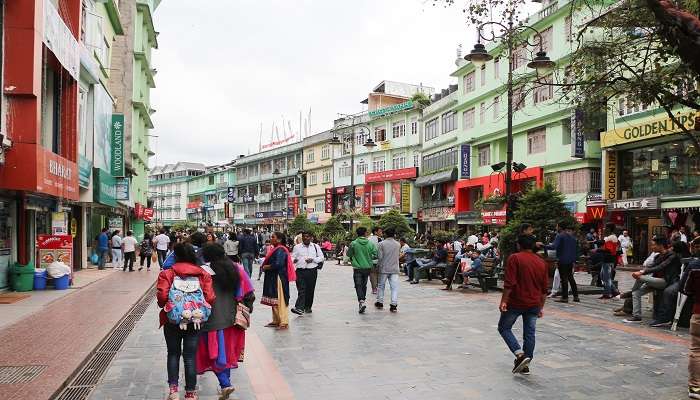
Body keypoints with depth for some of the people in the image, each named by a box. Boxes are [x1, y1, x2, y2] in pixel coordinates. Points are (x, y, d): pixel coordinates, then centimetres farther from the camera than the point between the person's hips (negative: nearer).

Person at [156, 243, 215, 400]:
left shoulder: (167, 274, -8)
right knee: (190, 356, 9)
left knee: (173, 354, 16)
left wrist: (165, 305, 5)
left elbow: (162, 296, -18)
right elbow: (210, 298, -10)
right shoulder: (203, 274, -3)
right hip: (194, 320, 1)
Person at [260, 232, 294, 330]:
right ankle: (276, 321, 25)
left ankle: (284, 322, -2)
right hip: (272, 278, 10)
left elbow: (277, 264, -26)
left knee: (279, 301, -6)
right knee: (274, 301, 16)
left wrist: (266, 267, -12)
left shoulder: (280, 250, -17)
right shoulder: (275, 249, 14)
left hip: (278, 278, -10)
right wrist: (265, 266, 1)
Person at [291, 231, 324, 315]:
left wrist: (313, 260, -7)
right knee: (301, 290, -12)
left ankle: (308, 307, 21)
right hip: (300, 271, -2)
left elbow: (321, 257, 9)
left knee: (310, 290, 7)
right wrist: (294, 260, -19)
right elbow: (292, 257, 5)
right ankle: (299, 308, -18)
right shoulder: (297, 247, 8)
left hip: (312, 271, 2)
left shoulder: (316, 247, 10)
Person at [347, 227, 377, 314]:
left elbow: (349, 254, 2)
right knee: (364, 285, 17)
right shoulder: (371, 244, -6)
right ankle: (362, 301, 27)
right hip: (367, 267, 2)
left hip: (357, 268, -2)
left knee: (358, 286, 0)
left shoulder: (353, 244, -9)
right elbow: (375, 255, -4)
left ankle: (361, 301, -18)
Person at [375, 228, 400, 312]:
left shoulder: (381, 244, -7)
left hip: (384, 268, -1)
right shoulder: (398, 244, 4)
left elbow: (379, 257, -9)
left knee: (381, 285, 14)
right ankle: (394, 304, -10)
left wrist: (378, 265, 6)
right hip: (394, 269, 1)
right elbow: (399, 255, 11)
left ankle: (380, 302, 24)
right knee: (395, 287, -1)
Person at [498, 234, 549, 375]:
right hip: (534, 305, 5)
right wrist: (541, 307, 20)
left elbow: (509, 283, -17)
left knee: (504, 328, 9)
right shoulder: (541, 262, 9)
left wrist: (503, 301, -12)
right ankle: (526, 365, 14)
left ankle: (520, 354, -7)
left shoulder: (515, 258, -9)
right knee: (530, 334, 11)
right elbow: (544, 289, 12)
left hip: (516, 302, -5)